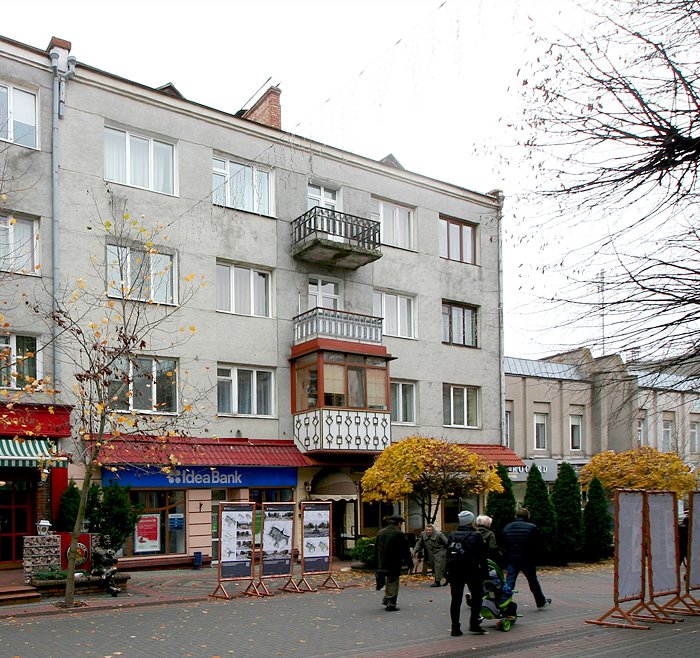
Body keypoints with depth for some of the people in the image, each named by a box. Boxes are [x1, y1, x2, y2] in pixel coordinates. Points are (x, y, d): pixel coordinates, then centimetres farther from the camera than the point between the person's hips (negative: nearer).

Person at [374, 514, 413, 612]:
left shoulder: (380, 532, 8)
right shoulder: (399, 534, -12)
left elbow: (376, 549, 15)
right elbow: (405, 551, -9)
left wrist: (378, 562, 22)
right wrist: (410, 564, -2)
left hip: (382, 563, 6)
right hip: (394, 564, -6)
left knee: (389, 581, 23)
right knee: (393, 583, 1)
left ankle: (386, 599, 21)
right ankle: (391, 605, 1)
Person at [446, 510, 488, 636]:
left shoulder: (452, 536, 6)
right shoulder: (476, 536, -6)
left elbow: (448, 555, 8)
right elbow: (482, 556, -6)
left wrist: (448, 573, 13)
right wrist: (485, 573, 0)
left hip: (455, 572, 4)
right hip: (472, 571, -4)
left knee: (455, 599, 7)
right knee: (476, 597, 11)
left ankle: (455, 627, 6)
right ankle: (474, 623, 5)